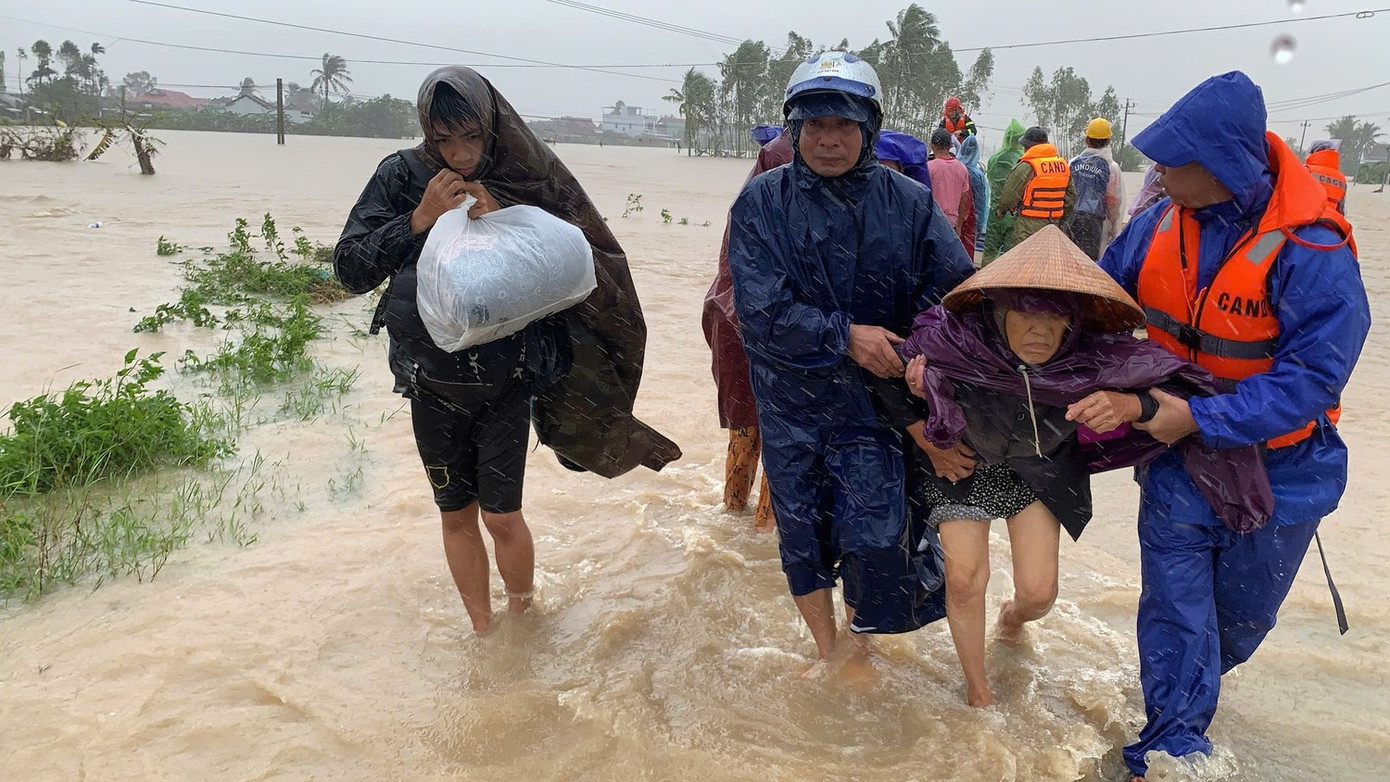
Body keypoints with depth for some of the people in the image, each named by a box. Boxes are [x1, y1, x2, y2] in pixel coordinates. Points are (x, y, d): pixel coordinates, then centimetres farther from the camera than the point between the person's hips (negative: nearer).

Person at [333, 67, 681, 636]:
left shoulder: (525, 179, -6)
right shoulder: (401, 176, -5)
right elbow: (349, 268, -8)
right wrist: (418, 219, -20)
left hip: (505, 380, -2)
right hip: (432, 381, 2)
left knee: (502, 516, -1)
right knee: (456, 514, 12)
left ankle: (521, 619, 26)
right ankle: (482, 631, 31)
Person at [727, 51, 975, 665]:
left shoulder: (909, 203, -3)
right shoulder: (762, 201, -6)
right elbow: (760, 307, -15)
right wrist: (845, 336, -20)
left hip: (873, 400, 0)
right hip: (789, 400, 1)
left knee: (872, 538, -5)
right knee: (801, 534, 11)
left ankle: (861, 644, 28)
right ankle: (825, 652, 37)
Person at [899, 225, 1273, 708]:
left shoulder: (1093, 357, -34)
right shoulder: (953, 340, -36)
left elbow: (1177, 391, -30)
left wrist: (1127, 406, -50)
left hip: (1041, 470, 1)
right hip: (964, 464, -1)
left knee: (1038, 591, -1)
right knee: (964, 578, -6)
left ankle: (1013, 617, 41)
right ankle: (978, 693, 22)